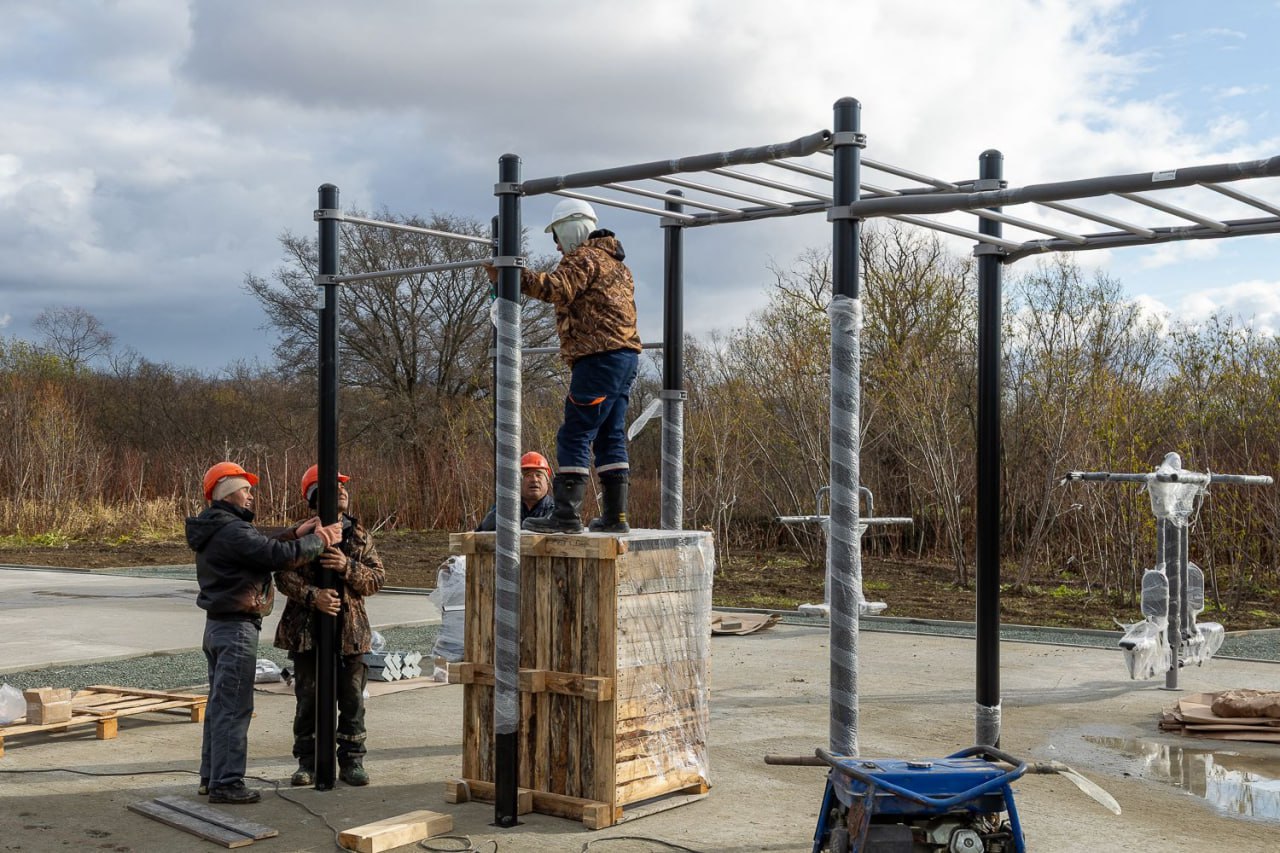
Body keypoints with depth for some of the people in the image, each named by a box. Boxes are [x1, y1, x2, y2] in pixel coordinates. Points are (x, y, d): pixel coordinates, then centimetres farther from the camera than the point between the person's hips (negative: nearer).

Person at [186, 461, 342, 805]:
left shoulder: (214, 530, 13)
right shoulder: (232, 531, -19)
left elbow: (262, 545, 10)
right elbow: (279, 555, -24)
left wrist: (295, 533, -1)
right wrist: (320, 540, -11)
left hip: (217, 624, 10)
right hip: (237, 626, -10)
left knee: (219, 703, 17)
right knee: (234, 706, -5)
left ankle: (211, 776, 24)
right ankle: (226, 783, -1)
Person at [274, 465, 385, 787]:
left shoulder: (359, 535, 7)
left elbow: (377, 577, -2)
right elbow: (284, 575, -11)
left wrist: (348, 567, -19)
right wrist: (313, 595, -27)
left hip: (351, 629, 2)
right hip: (307, 629, -2)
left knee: (353, 700, 6)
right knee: (309, 700, 6)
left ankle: (351, 761, 18)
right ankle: (308, 762, 18)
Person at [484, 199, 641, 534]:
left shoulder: (584, 257, -5)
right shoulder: (615, 262, 27)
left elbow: (557, 288, -23)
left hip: (599, 358, -10)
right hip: (625, 355, 10)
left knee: (574, 436, -10)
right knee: (610, 437, 10)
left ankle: (567, 515, -13)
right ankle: (614, 515, 10)